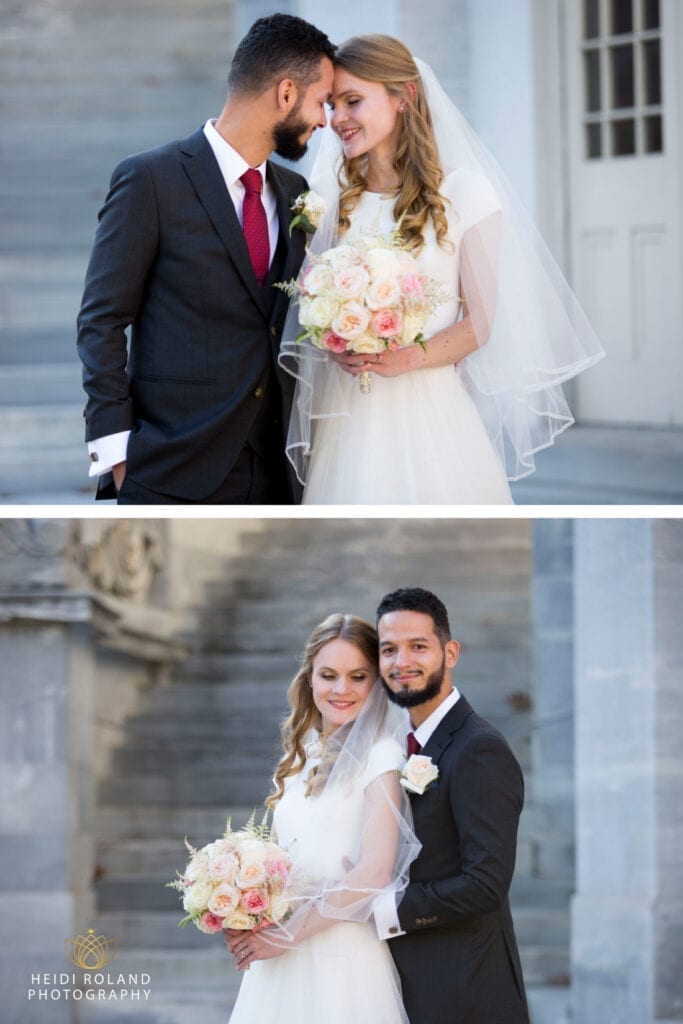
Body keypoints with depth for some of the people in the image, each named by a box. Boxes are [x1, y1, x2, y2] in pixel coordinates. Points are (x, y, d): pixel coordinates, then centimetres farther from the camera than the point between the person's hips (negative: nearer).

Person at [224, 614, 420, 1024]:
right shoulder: (303, 758, 12)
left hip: (344, 960, -6)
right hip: (282, 963, 6)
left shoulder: (379, 757, -9)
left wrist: (287, 934, -13)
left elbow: (374, 873, -17)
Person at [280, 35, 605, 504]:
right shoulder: (335, 200, 11)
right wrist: (335, 346, -10)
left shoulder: (464, 192, -2)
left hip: (428, 410, -3)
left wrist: (409, 357, -20)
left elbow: (480, 321, -2)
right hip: (348, 415, 3)